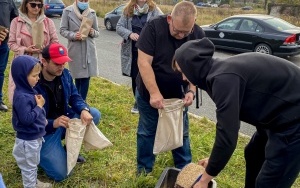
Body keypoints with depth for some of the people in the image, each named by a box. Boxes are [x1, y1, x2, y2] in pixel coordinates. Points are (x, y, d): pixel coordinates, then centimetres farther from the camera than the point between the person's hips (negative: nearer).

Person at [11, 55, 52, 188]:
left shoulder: (28, 91, 2)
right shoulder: (21, 97, -28)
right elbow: (26, 119, -31)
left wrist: (42, 119, 2)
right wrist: (39, 106, -23)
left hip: (35, 136, 9)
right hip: (27, 139, -9)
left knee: (34, 164, 27)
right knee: (29, 166, 10)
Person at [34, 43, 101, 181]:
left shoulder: (64, 74, -6)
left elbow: (74, 97, 2)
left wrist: (84, 110, -21)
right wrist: (53, 123, -39)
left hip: (64, 118, 7)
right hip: (44, 131, -6)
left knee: (94, 114, -12)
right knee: (60, 174, -16)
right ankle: (40, 153, 17)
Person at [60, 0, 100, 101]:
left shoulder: (92, 13, 5)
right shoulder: (68, 11, -3)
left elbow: (97, 32, 10)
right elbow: (62, 30, -2)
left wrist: (92, 32, -13)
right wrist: (73, 35, -20)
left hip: (89, 49, 2)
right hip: (75, 49, -2)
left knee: (86, 76, 1)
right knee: (78, 77, 6)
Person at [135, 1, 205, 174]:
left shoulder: (199, 35, -11)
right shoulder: (153, 27, -22)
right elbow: (144, 62, -25)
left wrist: (192, 90, -20)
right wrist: (154, 93, -31)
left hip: (178, 94, 3)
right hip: (149, 93, -2)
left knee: (181, 132, 13)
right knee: (147, 131, 9)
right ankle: (144, 169, 27)